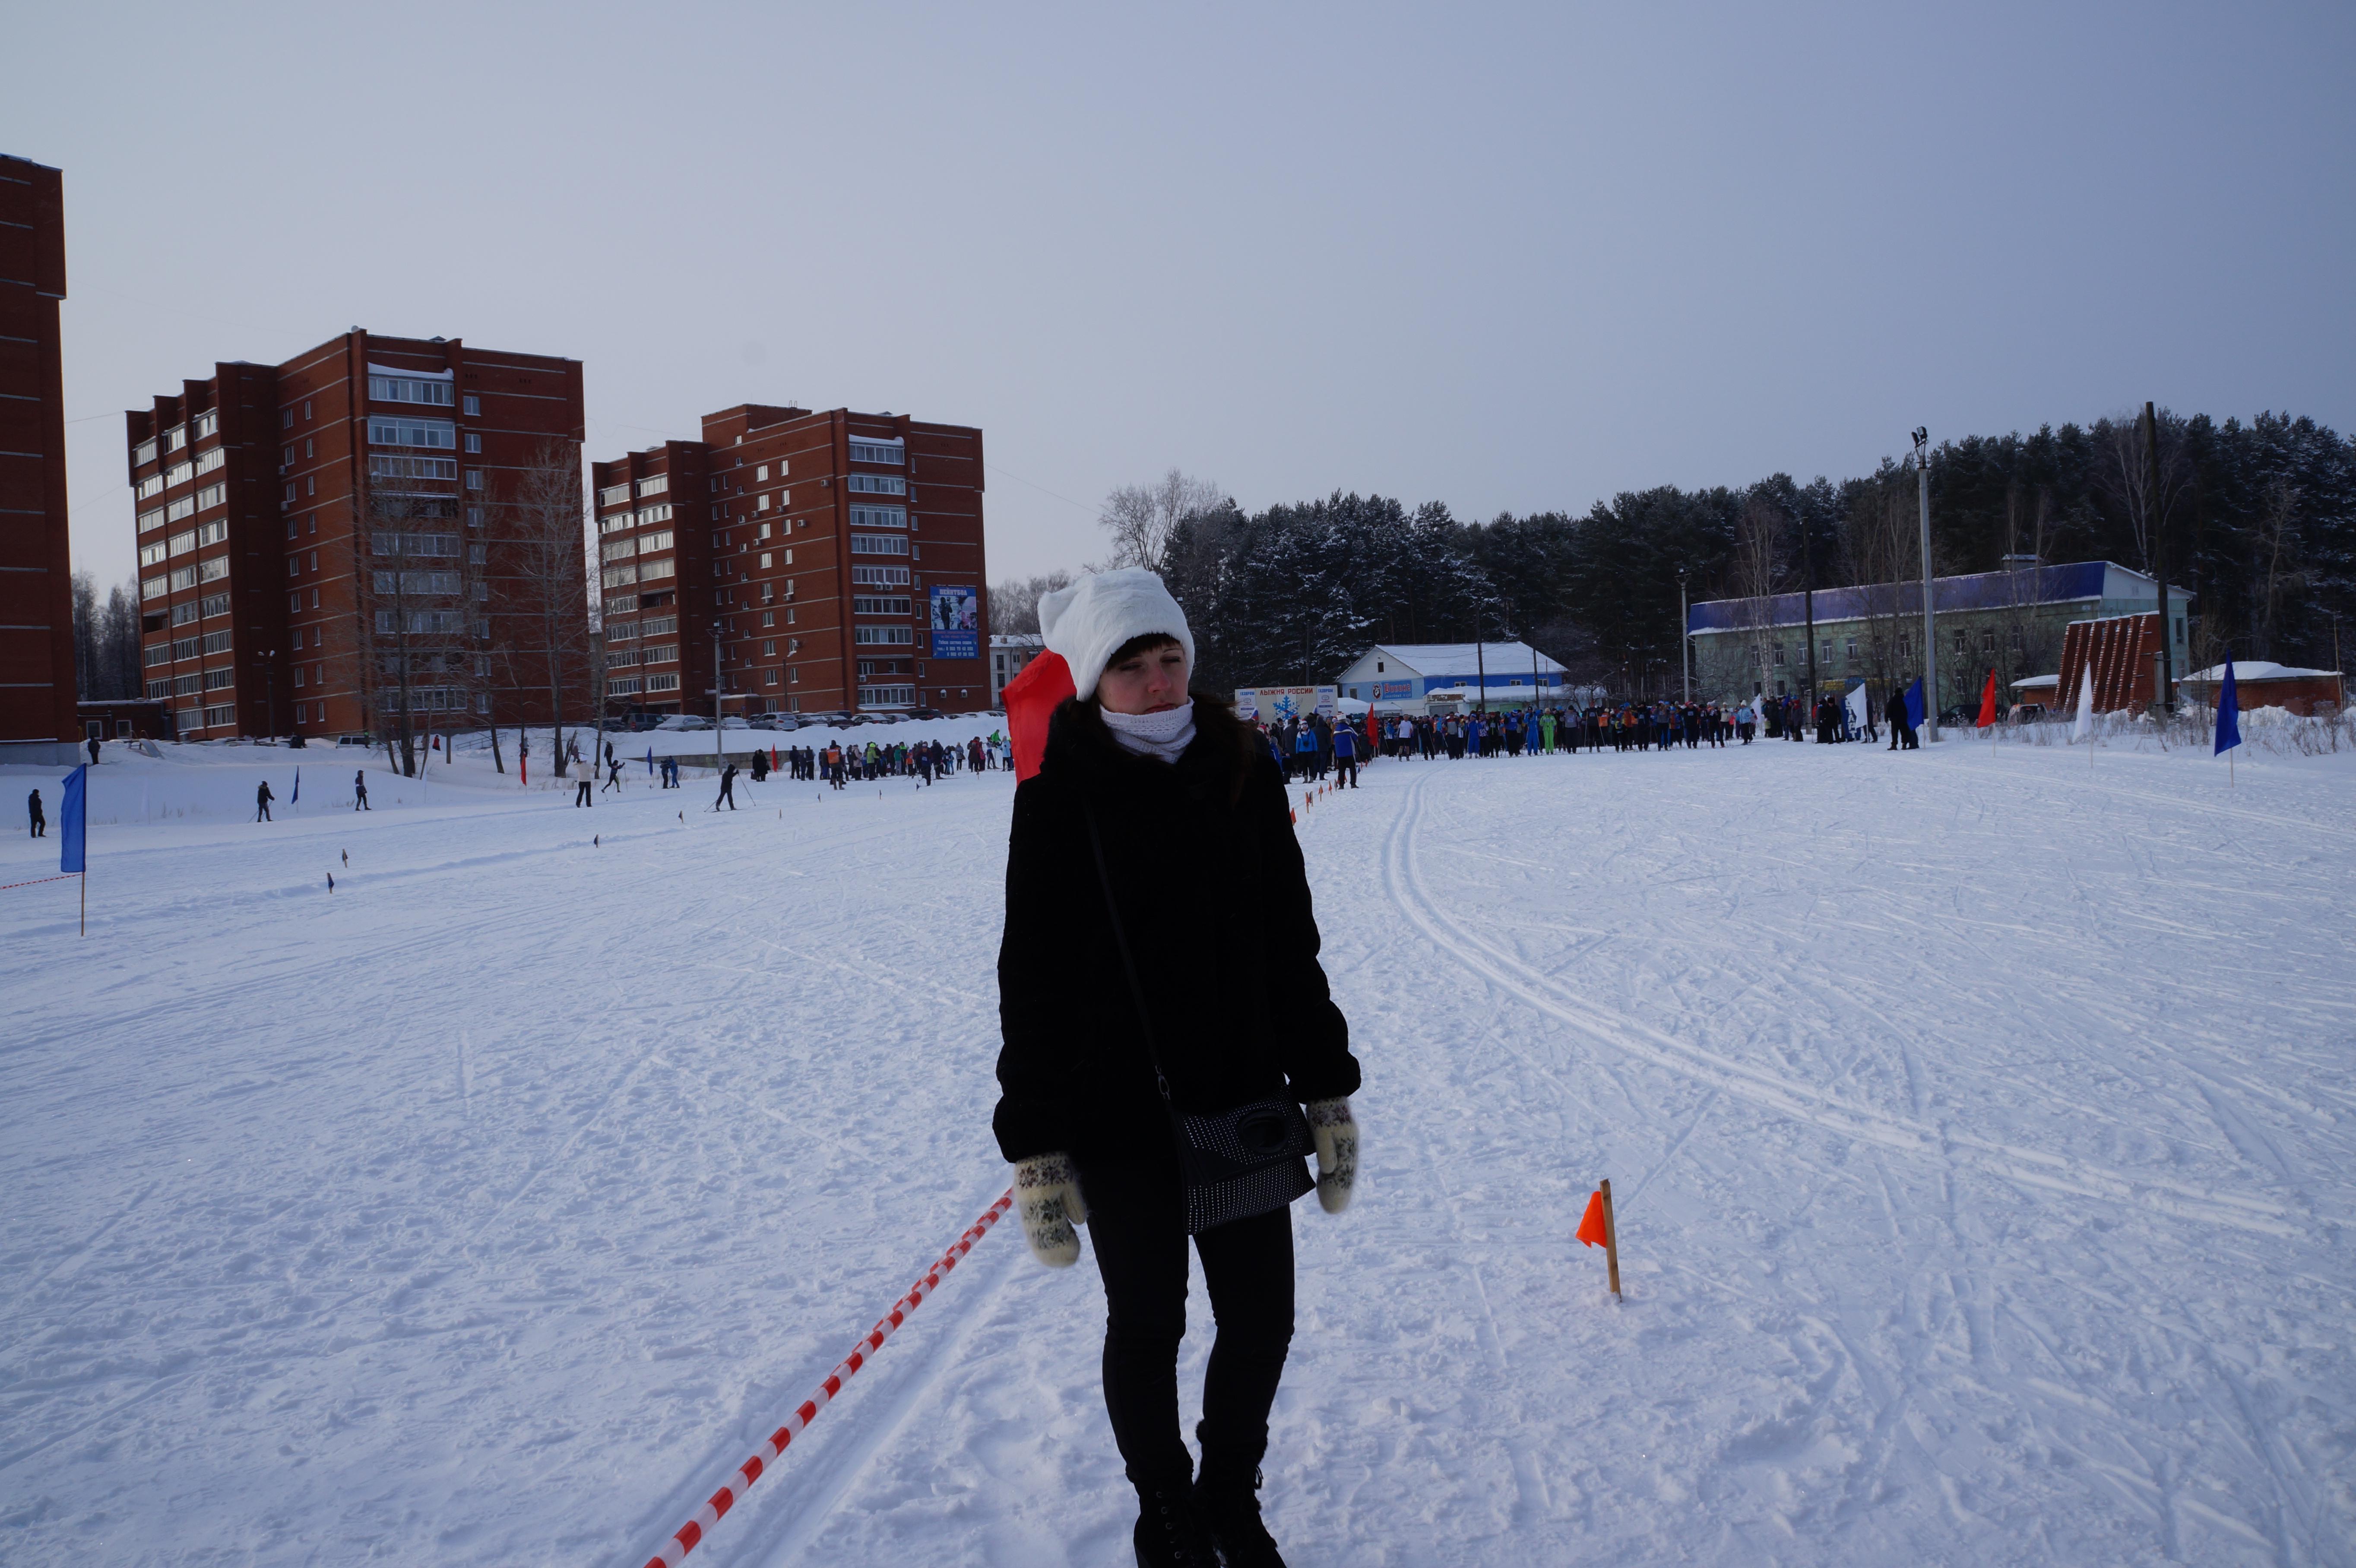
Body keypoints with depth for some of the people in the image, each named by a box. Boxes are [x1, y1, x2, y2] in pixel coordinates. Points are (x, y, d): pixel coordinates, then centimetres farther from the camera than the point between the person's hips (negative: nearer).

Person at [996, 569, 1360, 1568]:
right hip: (1118, 1116, -3)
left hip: (1241, 1099, 4)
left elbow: (1292, 941, 8)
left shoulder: (1244, 773, 1)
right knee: (1147, 1324, 10)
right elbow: (1032, 980, -7)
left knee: (1262, 1317, 11)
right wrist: (1034, 1148, -9)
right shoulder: (1060, 799, -9)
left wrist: (1326, 1091, 8)